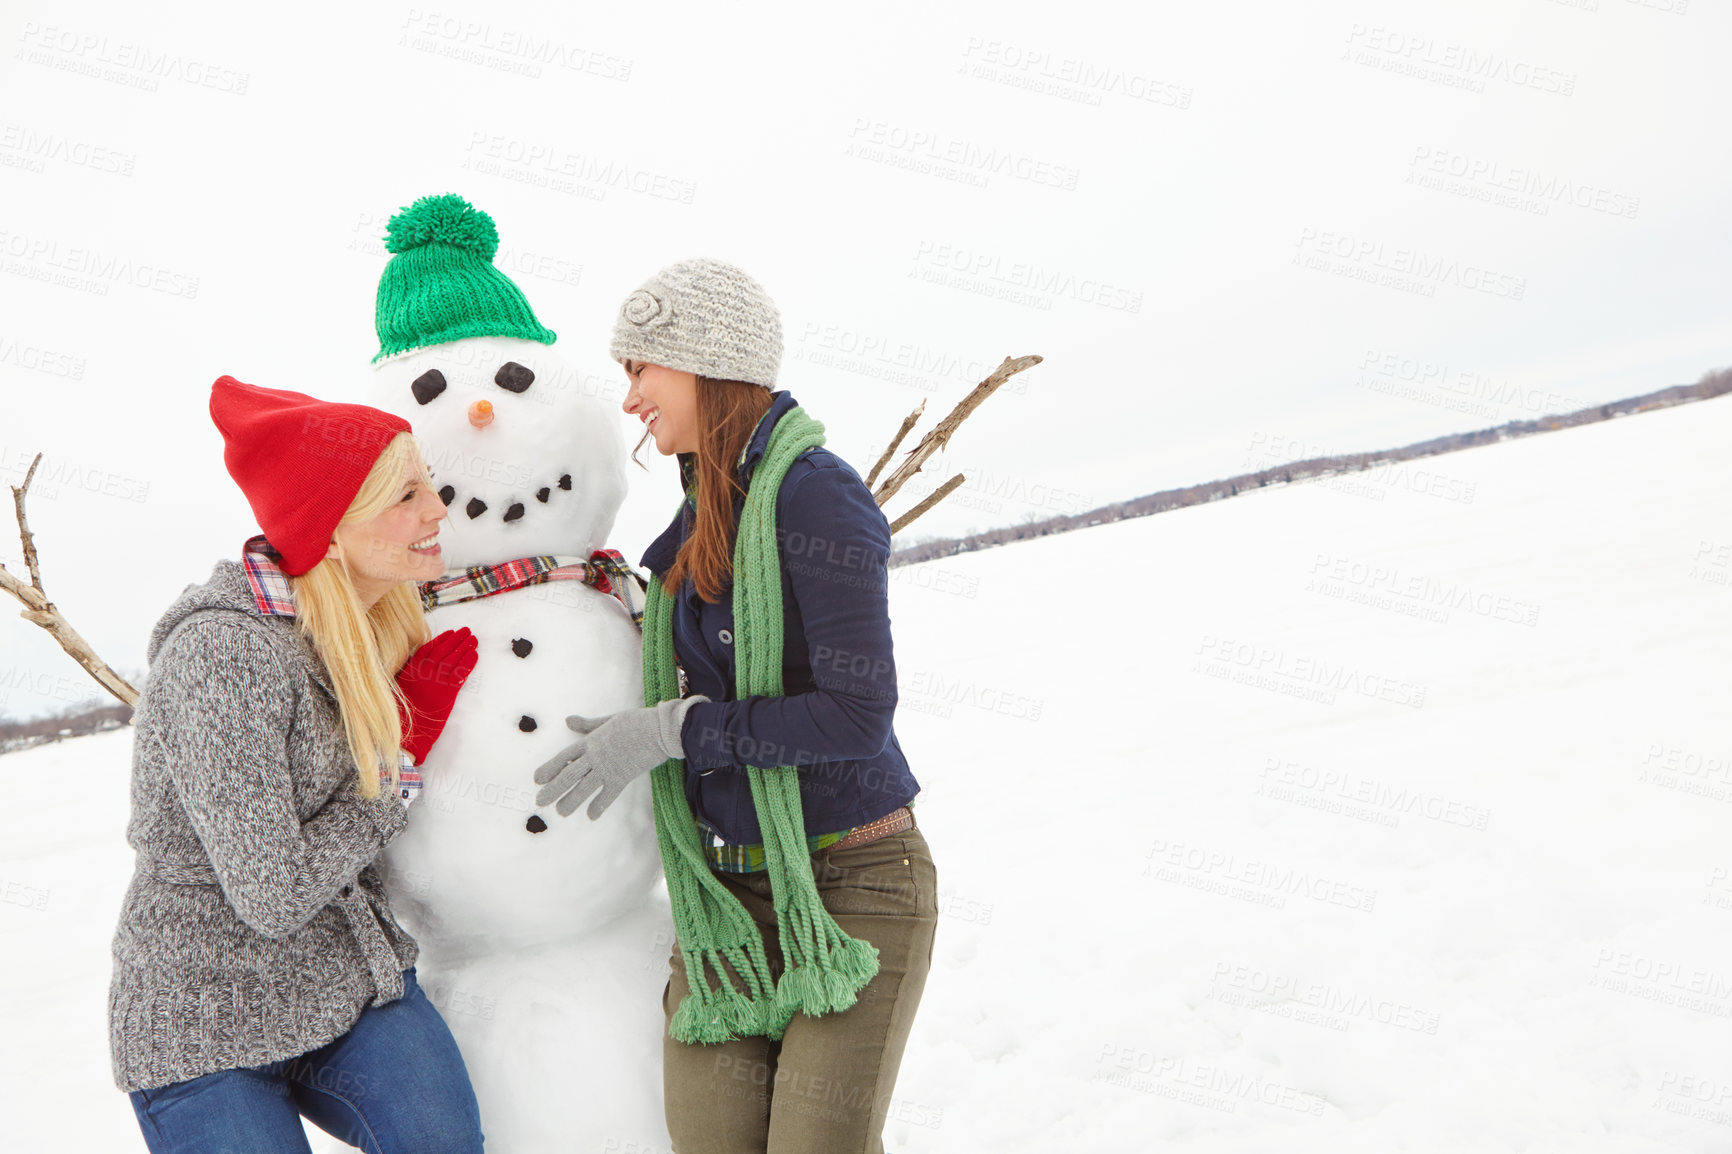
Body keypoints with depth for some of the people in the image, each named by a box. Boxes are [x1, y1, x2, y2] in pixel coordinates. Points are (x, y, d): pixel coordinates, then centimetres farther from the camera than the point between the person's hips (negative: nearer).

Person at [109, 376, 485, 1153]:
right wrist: (405, 749, -13)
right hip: (210, 1027, -5)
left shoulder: (382, 617, 1)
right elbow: (274, 896, -23)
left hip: (355, 984, 6)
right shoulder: (221, 656, -24)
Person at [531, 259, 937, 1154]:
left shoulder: (816, 492, -15)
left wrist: (669, 729, -18)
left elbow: (857, 713, -21)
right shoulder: (698, 519, 9)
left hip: (851, 880, -7)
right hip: (723, 887, 7)